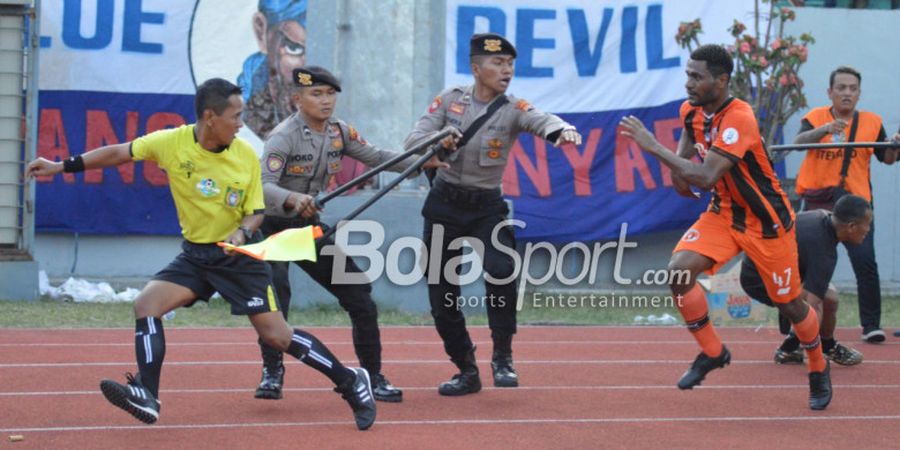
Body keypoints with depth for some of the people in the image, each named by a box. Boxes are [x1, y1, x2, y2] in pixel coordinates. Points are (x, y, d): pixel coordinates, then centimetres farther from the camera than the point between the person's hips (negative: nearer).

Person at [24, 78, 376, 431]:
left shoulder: (247, 156, -10)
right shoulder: (172, 143, -11)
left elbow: (255, 212, -1)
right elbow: (118, 153, 0)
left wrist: (243, 231, -24)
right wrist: (61, 167, -1)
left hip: (238, 256, -2)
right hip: (195, 255, 2)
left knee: (277, 336, -7)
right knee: (145, 305, -17)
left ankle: (351, 382, 7)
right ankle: (147, 397, -17)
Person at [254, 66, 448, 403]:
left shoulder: (339, 132, 0)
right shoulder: (284, 136, -21)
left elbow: (376, 157, 7)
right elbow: (262, 185, -33)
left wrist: (421, 162, -8)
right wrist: (292, 199, -54)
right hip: (271, 227, -6)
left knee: (360, 297, 1)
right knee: (275, 292, -28)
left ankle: (373, 378, 11)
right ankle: (272, 373, -12)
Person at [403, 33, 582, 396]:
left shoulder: (512, 109, -7)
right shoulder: (450, 99, -2)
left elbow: (541, 121, -28)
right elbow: (413, 140, -7)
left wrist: (562, 131, -52)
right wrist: (437, 141, -31)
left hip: (488, 206, -2)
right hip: (445, 203, 2)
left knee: (501, 272, -26)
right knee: (441, 292, 4)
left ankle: (502, 358, -8)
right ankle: (467, 371, 20)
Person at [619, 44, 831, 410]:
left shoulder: (738, 119, -30)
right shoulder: (692, 110, -5)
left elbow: (706, 177, -38)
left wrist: (652, 146, -36)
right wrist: (677, 166, 1)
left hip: (766, 220, -6)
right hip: (723, 213, 6)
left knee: (789, 303, 6)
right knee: (679, 270, -17)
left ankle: (819, 369, 34)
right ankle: (712, 352, 2)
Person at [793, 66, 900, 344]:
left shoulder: (871, 122, 6)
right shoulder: (816, 117, 2)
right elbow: (799, 141, -16)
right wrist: (825, 129, -34)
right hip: (818, 201, 0)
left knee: (865, 263, -12)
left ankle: (871, 324, -5)